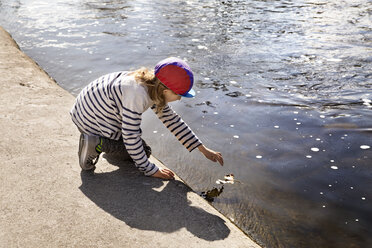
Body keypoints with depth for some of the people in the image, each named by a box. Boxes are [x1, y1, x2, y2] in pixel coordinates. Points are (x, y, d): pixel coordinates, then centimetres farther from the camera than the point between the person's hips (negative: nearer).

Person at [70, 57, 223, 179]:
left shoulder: (154, 89, -6)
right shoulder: (136, 94, -35)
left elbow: (171, 119, 2)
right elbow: (131, 137, -30)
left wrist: (204, 150, 2)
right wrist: (150, 170, -20)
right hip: (91, 120, -9)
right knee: (144, 151, -2)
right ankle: (95, 145, -11)